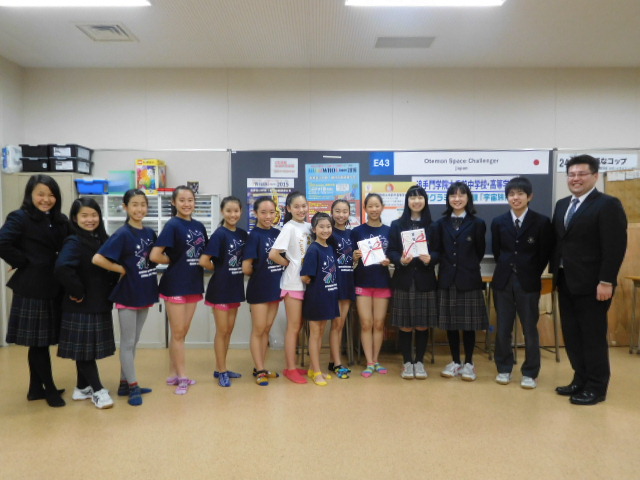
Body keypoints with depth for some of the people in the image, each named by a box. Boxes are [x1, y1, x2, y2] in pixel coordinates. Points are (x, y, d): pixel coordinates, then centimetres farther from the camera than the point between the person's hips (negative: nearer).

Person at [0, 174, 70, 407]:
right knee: (37, 342, 3)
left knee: (41, 342, 14)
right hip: (31, 289, -6)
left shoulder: (60, 221, 11)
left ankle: (36, 388, 27)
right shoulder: (20, 218, -7)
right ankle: (50, 389, 15)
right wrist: (24, 263, -12)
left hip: (53, 288, 6)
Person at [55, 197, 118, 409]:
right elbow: (62, 268, -32)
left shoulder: (102, 239, 8)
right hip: (81, 306, -7)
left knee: (90, 347, 16)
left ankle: (82, 388, 29)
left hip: (100, 304, 7)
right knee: (84, 348, 3)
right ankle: (97, 390, 12)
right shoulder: (74, 242, -15)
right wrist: (77, 292, -22)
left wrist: (112, 288, 2)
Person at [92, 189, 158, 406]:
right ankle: (133, 386, 15)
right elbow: (97, 259, -22)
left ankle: (125, 383, 27)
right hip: (127, 294, -6)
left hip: (144, 293, 7)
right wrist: (122, 269, -14)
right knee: (127, 342, 5)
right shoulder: (122, 234, -14)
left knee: (133, 342, 15)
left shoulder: (150, 233, 4)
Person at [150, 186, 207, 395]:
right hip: (175, 285, -6)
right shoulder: (172, 225, -12)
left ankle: (173, 374, 27)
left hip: (194, 284, 6)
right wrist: (175, 261, -7)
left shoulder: (199, 226, 7)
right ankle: (182, 376, 16)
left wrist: (204, 264, 0)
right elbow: (154, 255, -19)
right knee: (178, 333, 4)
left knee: (183, 332, 14)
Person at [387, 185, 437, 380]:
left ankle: (419, 362, 20)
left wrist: (430, 259, -17)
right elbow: (390, 252, 1)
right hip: (404, 280, 0)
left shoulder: (432, 225, 4)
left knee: (423, 325, 5)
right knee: (405, 325, 3)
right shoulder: (396, 225, 4)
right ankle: (407, 362, 17)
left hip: (425, 280, 1)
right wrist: (400, 260, -18)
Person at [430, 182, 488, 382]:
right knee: (450, 322, 8)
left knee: (469, 323, 4)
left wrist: (467, 266, 1)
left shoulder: (477, 223, 1)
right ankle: (455, 362, 21)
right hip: (447, 279, 2)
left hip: (469, 280, -2)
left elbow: (480, 252, 3)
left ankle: (468, 363, 19)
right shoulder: (441, 223, 7)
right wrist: (430, 258, -16)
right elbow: (437, 250, 2)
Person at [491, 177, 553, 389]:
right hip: (503, 280, 2)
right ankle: (504, 369, 22)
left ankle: (530, 373, 18)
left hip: (528, 282, -2)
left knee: (530, 329, 6)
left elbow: (545, 254, 1)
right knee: (503, 329, 8)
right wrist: (507, 269, 6)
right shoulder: (498, 222, 4)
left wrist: (531, 275, 1)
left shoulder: (541, 222, -3)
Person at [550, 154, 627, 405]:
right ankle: (580, 380, 26)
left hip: (592, 284, -7)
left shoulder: (608, 204, -9)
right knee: (572, 335, 13)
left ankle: (596, 387, 15)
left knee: (593, 336, 2)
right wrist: (555, 272, 9)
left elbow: (615, 247, -15)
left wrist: (606, 281, -19)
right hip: (566, 282, 7)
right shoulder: (562, 205, 13)